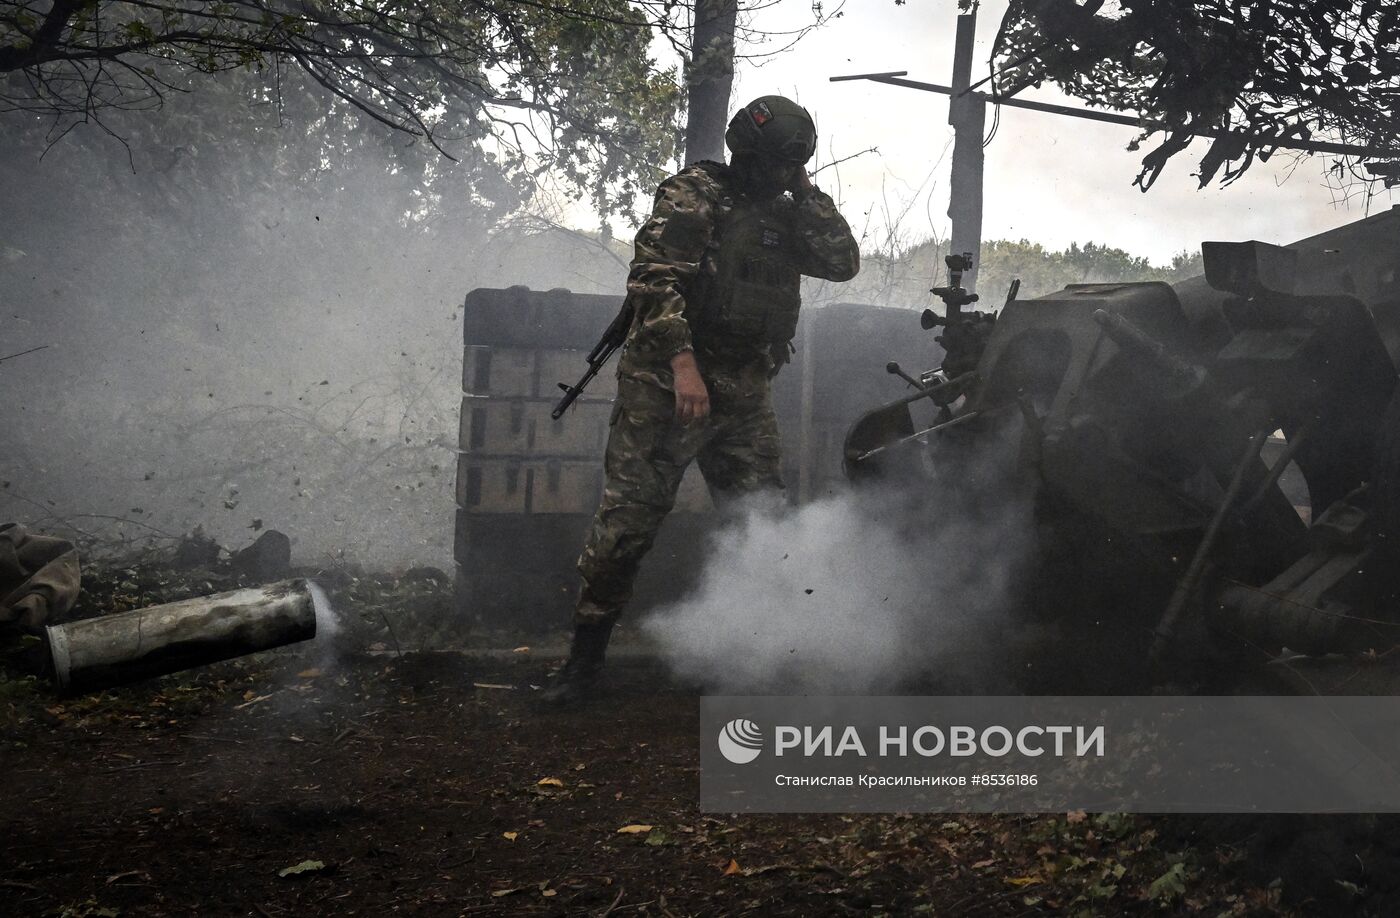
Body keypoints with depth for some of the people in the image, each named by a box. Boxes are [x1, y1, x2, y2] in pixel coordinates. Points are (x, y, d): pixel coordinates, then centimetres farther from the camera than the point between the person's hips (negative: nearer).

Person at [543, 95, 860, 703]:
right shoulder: (695, 195, -7)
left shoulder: (783, 215, 15)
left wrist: (807, 193, 2)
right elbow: (654, 279, -16)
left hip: (743, 396, 6)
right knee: (626, 522, -5)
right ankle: (584, 658, 5)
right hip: (668, 386, -6)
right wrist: (683, 364, -24)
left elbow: (843, 262, 8)